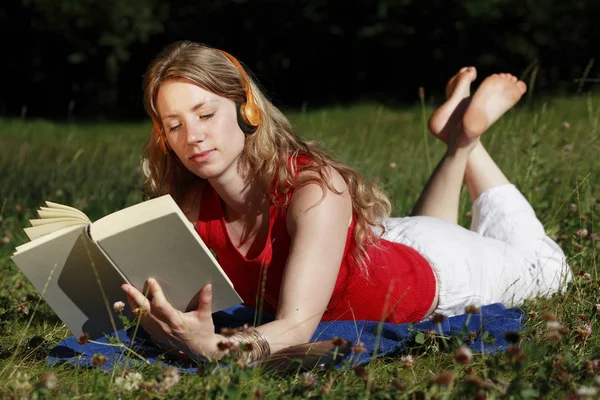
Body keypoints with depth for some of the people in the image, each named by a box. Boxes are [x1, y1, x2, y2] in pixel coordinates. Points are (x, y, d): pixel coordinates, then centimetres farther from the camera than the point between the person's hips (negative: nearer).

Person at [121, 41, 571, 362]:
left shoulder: (314, 188, -43)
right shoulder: (188, 204, -29)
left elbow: (298, 324, -51)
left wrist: (215, 348, -71)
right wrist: (164, 321, -53)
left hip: (432, 270, -4)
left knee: (543, 266, 27)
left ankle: (464, 136, 35)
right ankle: (458, 145, 44)